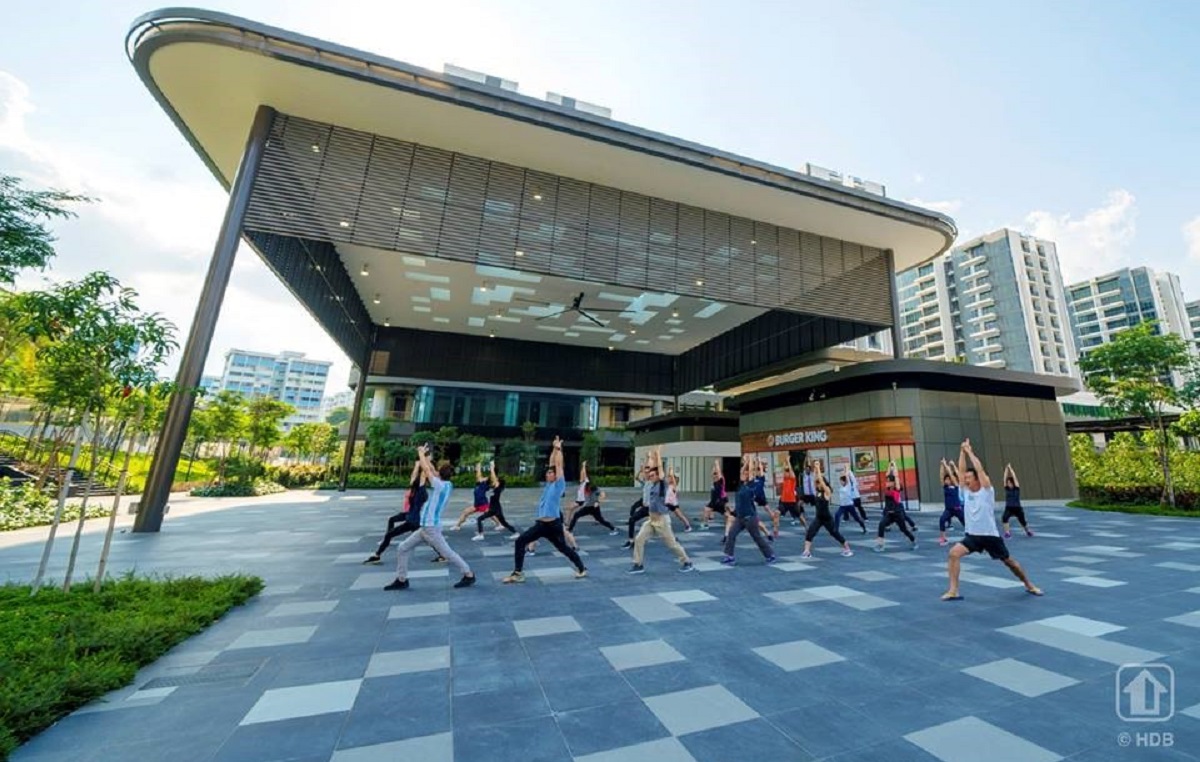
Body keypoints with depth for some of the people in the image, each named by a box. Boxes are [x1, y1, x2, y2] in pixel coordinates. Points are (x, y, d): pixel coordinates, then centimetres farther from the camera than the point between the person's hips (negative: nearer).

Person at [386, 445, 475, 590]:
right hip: (425, 527, 10)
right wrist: (425, 455, 15)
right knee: (402, 549, 13)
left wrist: (421, 453, -4)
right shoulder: (447, 485, 3)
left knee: (448, 553, 0)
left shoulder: (440, 485, -20)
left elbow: (426, 469, -17)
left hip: (431, 528, -10)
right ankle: (401, 580, 24)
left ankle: (469, 575, 12)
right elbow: (431, 470, 14)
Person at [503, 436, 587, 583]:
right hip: (540, 524, 7)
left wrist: (559, 448, 2)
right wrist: (554, 448, 17)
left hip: (553, 524, -7)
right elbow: (552, 463, 16)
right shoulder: (549, 484, 13)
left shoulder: (559, 484, -5)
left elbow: (559, 464, -6)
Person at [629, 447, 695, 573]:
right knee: (639, 539, -2)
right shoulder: (653, 485, 7)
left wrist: (659, 455, -7)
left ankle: (687, 563, 25)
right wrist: (652, 457, 15)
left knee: (672, 543, 6)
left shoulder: (662, 484, -11)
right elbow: (652, 468, 11)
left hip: (662, 519, -7)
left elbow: (660, 468, -14)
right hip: (651, 519, 7)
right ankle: (638, 565, 9)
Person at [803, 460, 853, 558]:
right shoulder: (818, 491, 5)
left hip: (827, 519, -5)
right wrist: (815, 469, -6)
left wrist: (818, 469, -18)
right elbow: (814, 479, -1)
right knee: (809, 532, -11)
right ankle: (807, 551, -11)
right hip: (818, 518, 5)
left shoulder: (827, 492, -11)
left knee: (835, 534, 10)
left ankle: (847, 549, 33)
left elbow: (821, 480, -21)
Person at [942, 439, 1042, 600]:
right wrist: (962, 451, -6)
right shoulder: (966, 491, 0)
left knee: (1009, 562, 18)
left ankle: (1029, 585, 50)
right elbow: (961, 470, -4)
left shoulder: (987, 491, -10)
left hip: (990, 536, -2)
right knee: (954, 553, -20)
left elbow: (980, 469, -20)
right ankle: (953, 591, -17)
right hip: (972, 536, 2)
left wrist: (969, 451, -15)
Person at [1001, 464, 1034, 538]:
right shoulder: (1007, 488, -1)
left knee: (1022, 522, 14)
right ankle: (1007, 532, -16)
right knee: (1004, 518, -26)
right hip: (1008, 508, 0)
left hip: (1017, 508, 0)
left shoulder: (1017, 488, -5)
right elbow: (1005, 478, -8)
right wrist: (1006, 469, -9)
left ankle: (1028, 531, 46)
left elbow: (1014, 477, -12)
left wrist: (1010, 468, -10)